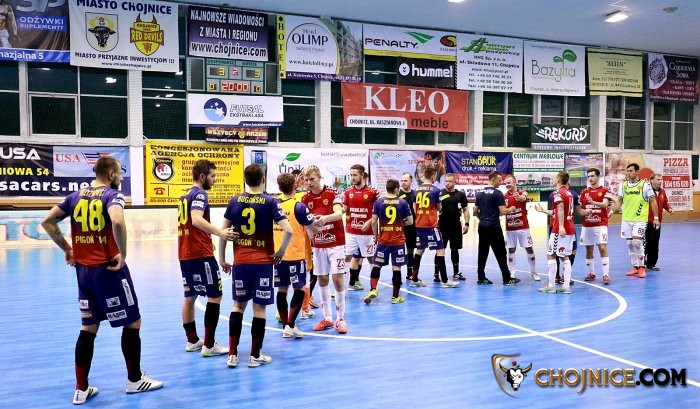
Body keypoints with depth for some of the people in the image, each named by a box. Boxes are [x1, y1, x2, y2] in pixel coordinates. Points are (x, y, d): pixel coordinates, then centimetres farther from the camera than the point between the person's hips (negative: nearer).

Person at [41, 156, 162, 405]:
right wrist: (123, 254, -19)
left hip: (83, 270, 7)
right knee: (132, 323, 8)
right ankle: (135, 380, 19)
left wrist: (66, 249, 15)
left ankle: (81, 389, 18)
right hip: (109, 269, -7)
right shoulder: (113, 194, -10)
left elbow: (47, 221, 13)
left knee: (88, 328, 15)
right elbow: (117, 222, -30)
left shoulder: (76, 196, 10)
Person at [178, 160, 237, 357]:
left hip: (185, 254, 10)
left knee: (189, 296, 14)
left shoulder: (185, 195, 15)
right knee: (215, 297, -3)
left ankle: (192, 341, 24)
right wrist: (220, 232, -39)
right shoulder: (199, 194, -13)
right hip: (201, 254, -9)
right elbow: (197, 220, -29)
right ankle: (209, 345, -2)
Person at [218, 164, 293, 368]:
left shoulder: (234, 201, 3)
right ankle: (255, 355, 14)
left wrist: (222, 259, 13)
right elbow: (288, 231, -16)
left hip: (240, 262, 3)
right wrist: (280, 252, -2)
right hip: (262, 262, -3)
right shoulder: (270, 202, -6)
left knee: (238, 305, 15)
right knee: (259, 308, 6)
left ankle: (232, 354, 14)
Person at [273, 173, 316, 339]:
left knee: (281, 290, 11)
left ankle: (285, 327, 17)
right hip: (295, 255, -5)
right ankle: (290, 325, -1)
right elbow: (313, 230, -6)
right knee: (300, 289, 6)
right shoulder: (298, 206, -12)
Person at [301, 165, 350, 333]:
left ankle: (340, 319, 3)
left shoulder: (332, 193, -8)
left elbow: (339, 213, -24)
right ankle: (327, 318, 19)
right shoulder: (305, 199, 4)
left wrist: (325, 218, -44)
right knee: (322, 280, 8)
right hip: (317, 245, 4)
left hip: (335, 243, -4)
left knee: (338, 278, -7)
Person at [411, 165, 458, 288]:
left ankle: (414, 279, 15)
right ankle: (445, 280, 1)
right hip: (431, 225, -6)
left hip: (418, 225, 6)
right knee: (440, 250, 1)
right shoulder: (435, 190, -8)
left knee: (419, 250, 14)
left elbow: (414, 208, 11)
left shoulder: (417, 190, 7)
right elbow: (439, 208, 3)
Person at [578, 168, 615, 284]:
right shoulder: (584, 192, 11)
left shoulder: (604, 191, -1)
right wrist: (584, 212, -9)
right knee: (588, 249, 8)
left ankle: (606, 274, -8)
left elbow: (605, 204, -18)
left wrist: (593, 202, -36)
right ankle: (591, 273, 19)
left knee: (603, 248, -11)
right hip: (587, 225, 4)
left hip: (601, 225, -4)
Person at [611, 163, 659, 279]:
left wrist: (656, 217, -6)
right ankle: (635, 267, 19)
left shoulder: (645, 184, -5)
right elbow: (619, 202, 14)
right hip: (626, 219, 5)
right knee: (630, 243, 7)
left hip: (640, 219, -5)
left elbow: (653, 202, -2)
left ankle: (641, 267, 0)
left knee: (637, 241, -14)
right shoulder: (624, 185, 7)